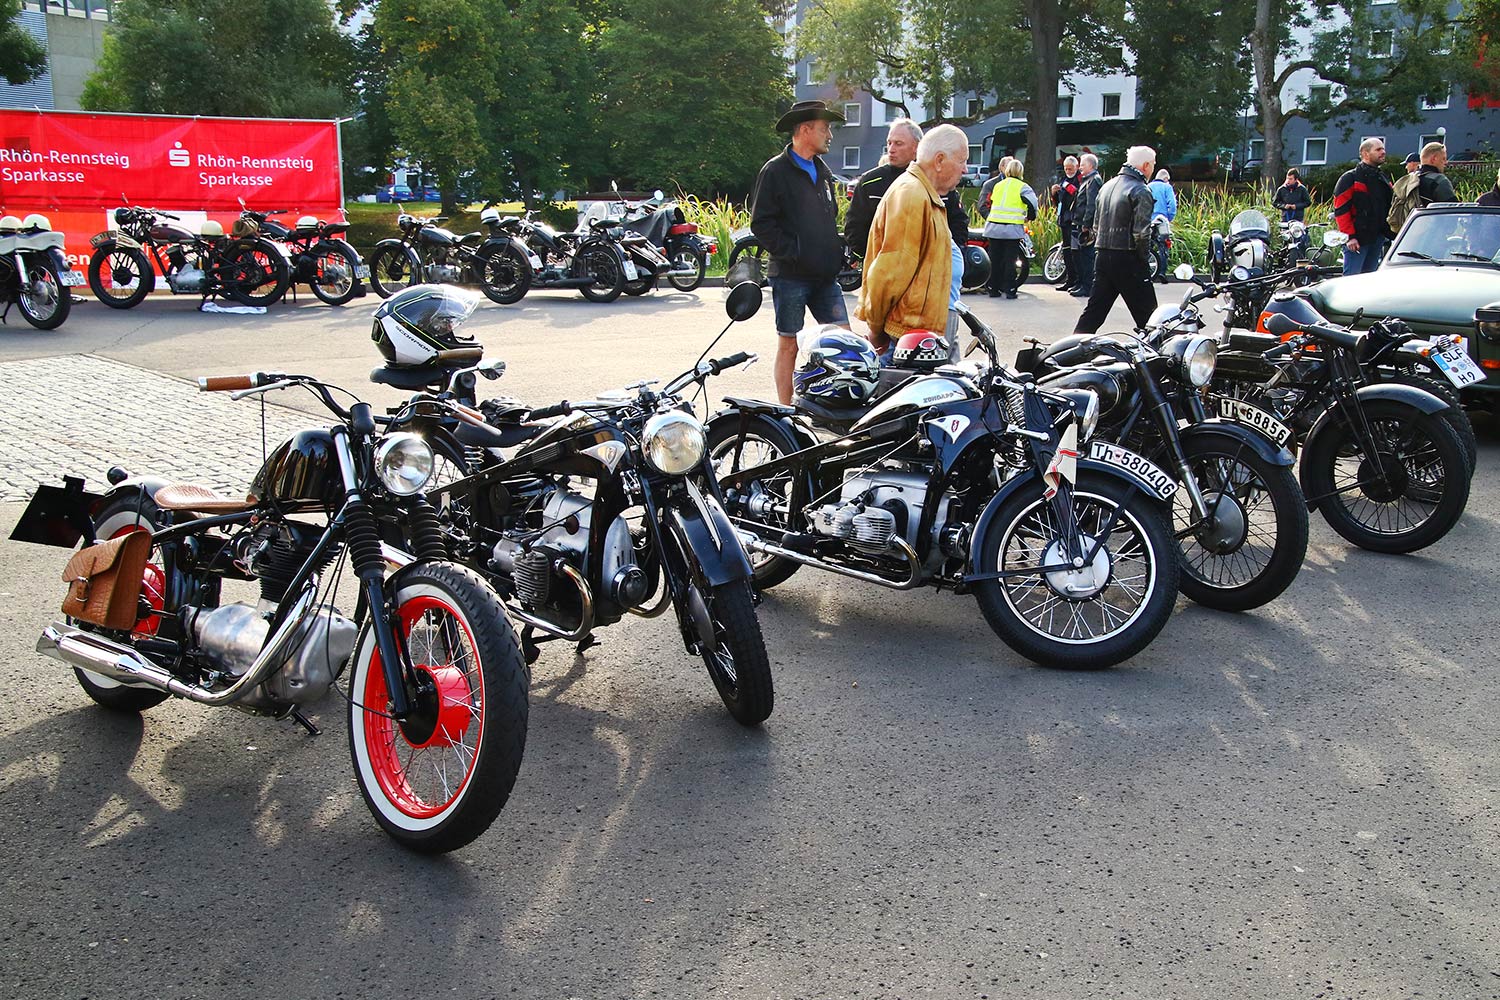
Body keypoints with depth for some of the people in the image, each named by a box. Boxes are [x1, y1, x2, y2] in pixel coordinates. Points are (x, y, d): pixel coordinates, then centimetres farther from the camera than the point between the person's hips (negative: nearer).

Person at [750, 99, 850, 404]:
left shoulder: (823, 171, 17)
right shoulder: (776, 170, -6)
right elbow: (761, 224, -11)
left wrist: (837, 253, 13)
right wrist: (793, 252, -16)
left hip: (826, 276, 7)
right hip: (791, 276, -6)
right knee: (789, 345, 2)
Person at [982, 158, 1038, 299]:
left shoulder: (998, 185, 12)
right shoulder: (1022, 187, -3)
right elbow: (1032, 202, -14)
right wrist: (1029, 217, 1)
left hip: (993, 227, 4)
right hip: (1012, 229, -4)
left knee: (995, 259, 9)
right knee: (1010, 260, 0)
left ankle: (993, 288, 12)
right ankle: (1010, 290, 0)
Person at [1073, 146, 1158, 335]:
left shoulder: (1107, 186, 14)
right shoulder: (1141, 191, -11)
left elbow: (1096, 225, 17)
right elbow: (1141, 232, -17)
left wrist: (1103, 249, 19)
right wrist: (1144, 257, -5)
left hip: (1102, 256, 8)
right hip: (1127, 259, -7)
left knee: (1094, 309, 9)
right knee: (1146, 312, 2)